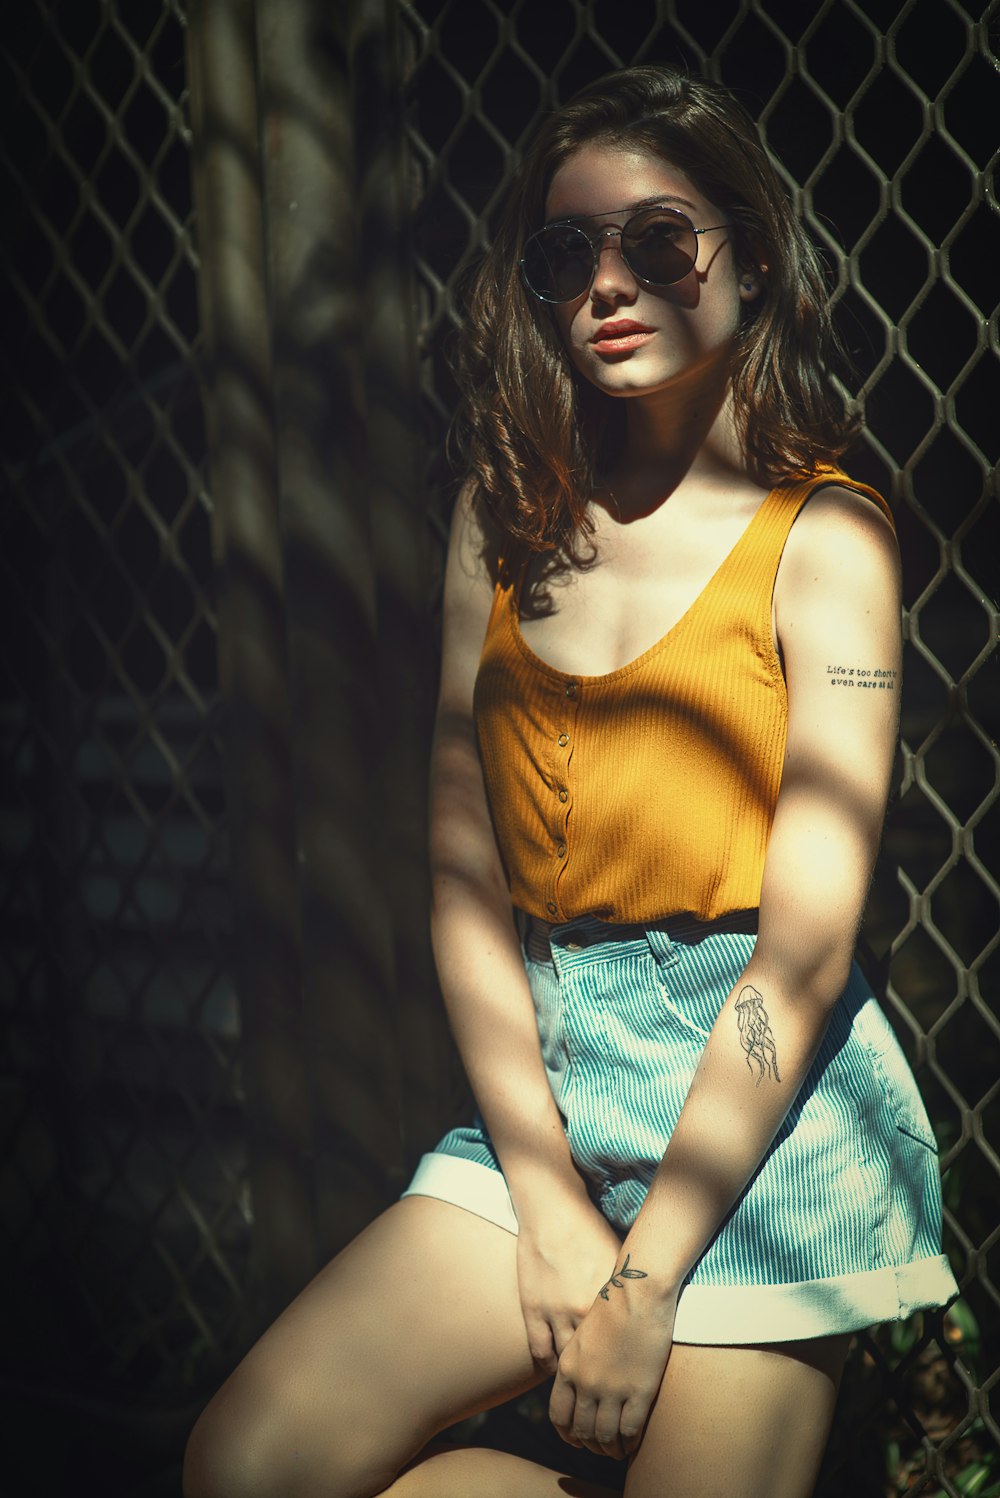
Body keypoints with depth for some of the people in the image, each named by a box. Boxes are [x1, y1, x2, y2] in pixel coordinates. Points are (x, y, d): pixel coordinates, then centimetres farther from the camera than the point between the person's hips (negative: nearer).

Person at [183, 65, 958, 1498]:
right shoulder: (508, 513, 8)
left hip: (762, 1108, -4)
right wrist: (547, 1208, -5)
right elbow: (466, 879, 4)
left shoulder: (822, 534, -6)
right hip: (547, 1084, 5)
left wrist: (648, 1279, -13)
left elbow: (807, 942, -11)